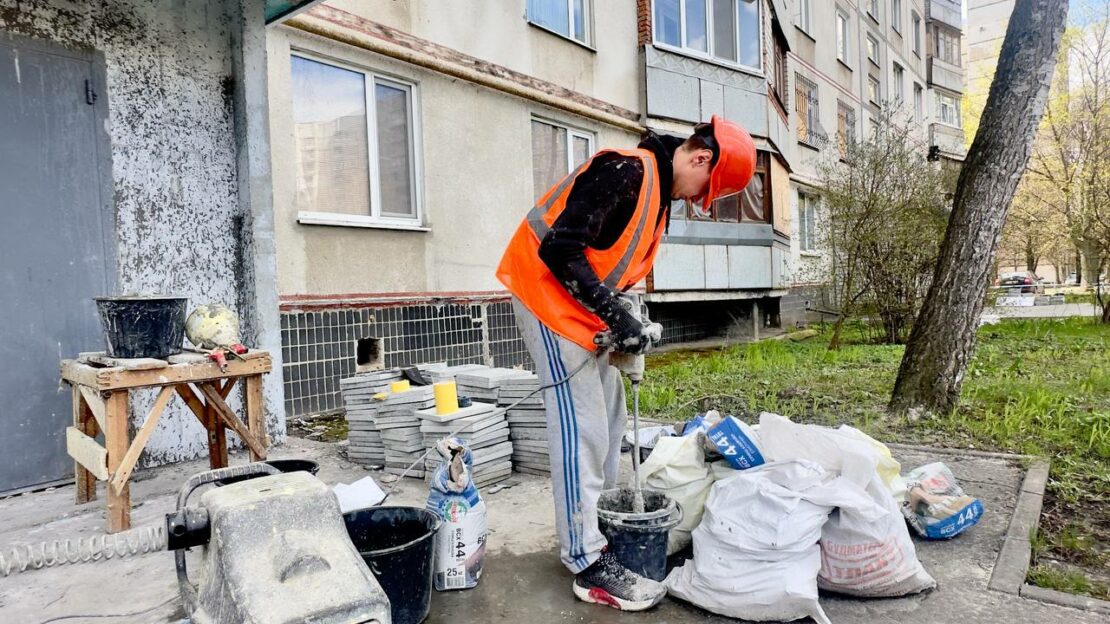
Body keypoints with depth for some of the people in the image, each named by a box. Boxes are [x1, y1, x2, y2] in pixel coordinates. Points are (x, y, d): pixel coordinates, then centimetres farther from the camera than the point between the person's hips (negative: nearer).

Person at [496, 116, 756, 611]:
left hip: (581, 303, 10)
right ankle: (587, 564, 0)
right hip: (547, 291, -10)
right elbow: (560, 250, -27)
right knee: (581, 426, -9)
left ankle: (602, 524, 27)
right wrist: (616, 315, -24)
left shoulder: (659, 188, 12)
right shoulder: (627, 170, -20)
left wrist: (618, 319, 6)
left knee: (608, 416, 14)